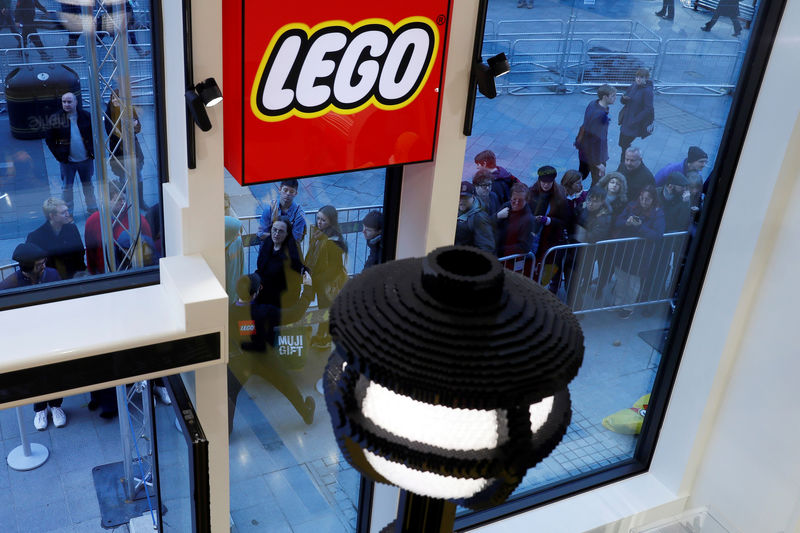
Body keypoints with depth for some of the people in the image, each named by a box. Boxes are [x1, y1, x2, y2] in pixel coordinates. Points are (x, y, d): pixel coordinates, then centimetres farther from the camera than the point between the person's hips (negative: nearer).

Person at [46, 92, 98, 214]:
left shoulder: (86, 116, -3)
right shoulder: (55, 119, -7)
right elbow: (50, 140, -1)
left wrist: (92, 151, -2)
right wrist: (58, 155, -9)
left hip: (85, 159, 1)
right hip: (67, 161, -1)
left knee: (88, 184, 16)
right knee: (67, 187, 8)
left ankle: (92, 208, 31)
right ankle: (68, 213, 19)